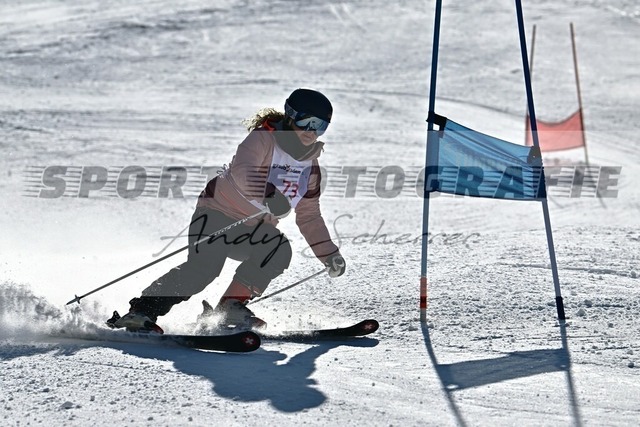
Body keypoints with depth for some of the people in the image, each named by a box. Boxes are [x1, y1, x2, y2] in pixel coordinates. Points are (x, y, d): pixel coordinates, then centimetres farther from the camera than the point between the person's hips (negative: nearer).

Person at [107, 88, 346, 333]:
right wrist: (269, 194, -54)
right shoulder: (263, 139, -15)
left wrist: (330, 254, 9)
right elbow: (242, 171, -36)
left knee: (280, 251, -24)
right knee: (203, 266, -28)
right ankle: (141, 311, -25)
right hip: (218, 212, -6)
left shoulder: (310, 165, 7)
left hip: (254, 230, 6)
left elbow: (309, 216, 16)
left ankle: (231, 306, -16)